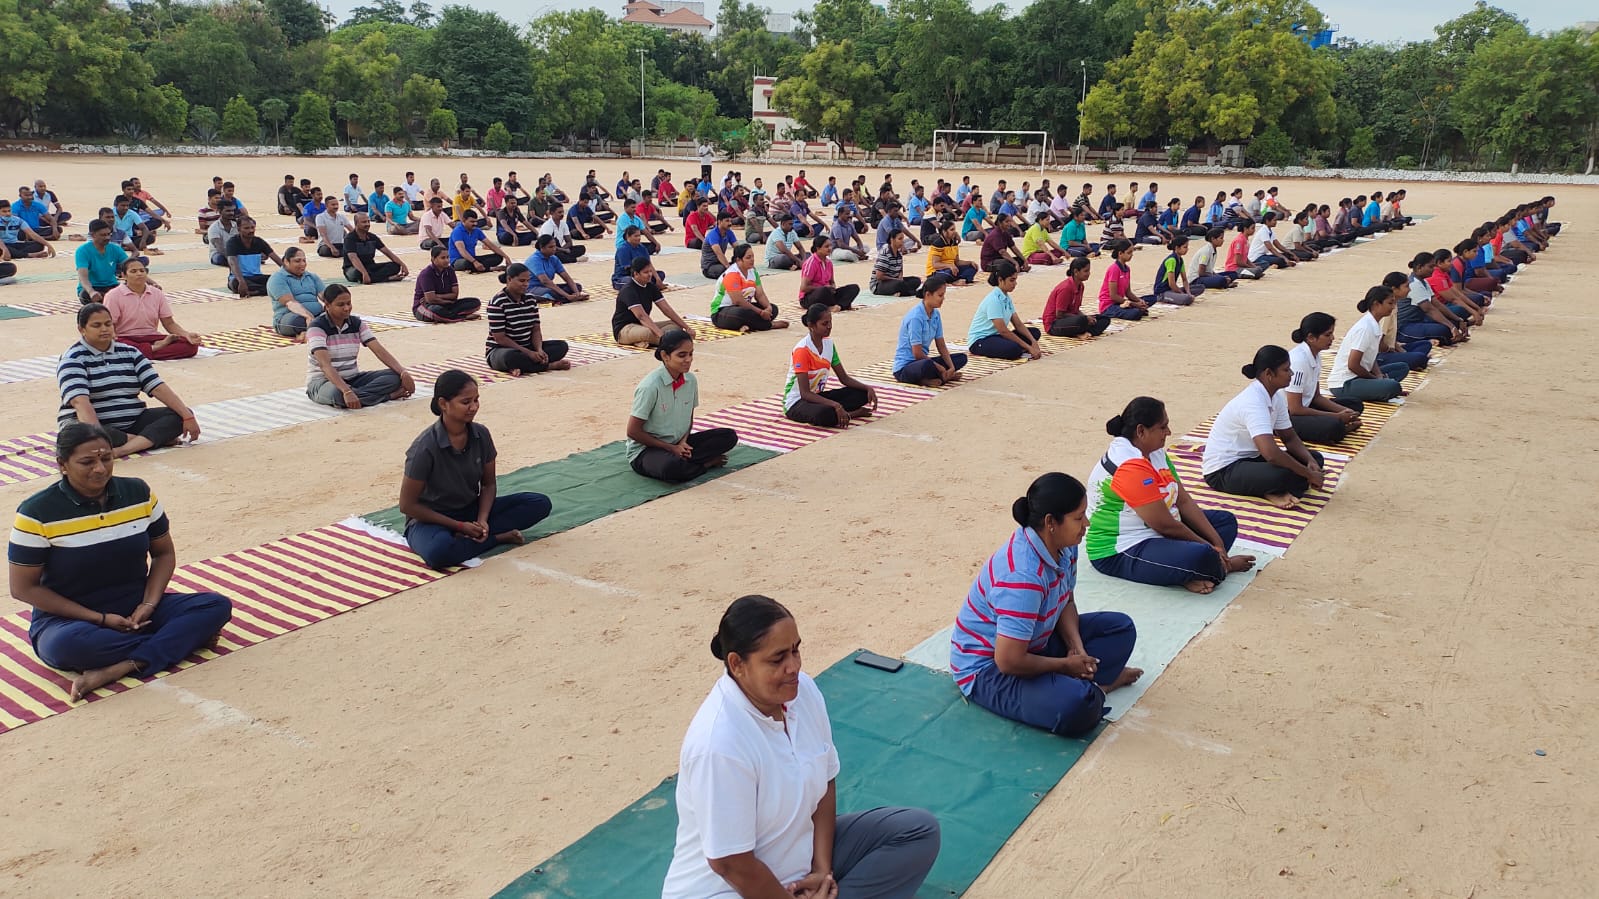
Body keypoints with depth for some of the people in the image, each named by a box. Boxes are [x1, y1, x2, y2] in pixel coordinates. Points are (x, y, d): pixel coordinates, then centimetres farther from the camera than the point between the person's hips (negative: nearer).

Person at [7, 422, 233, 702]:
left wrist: (149, 604, -10)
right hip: (70, 618, -3)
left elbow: (164, 553, 9)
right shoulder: (37, 513, -11)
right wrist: (100, 619, -15)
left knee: (218, 606, -19)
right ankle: (183, 637, -20)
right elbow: (24, 588, -8)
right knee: (65, 645, -40)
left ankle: (116, 670, -31)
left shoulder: (138, 493, 0)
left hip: (136, 608, 3)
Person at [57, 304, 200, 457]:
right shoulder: (73, 358, -7)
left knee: (178, 415, -14)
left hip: (132, 423, 5)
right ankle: (153, 439, -26)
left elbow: (158, 387, 2)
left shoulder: (129, 352, 10)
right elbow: (80, 401, -23)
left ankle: (121, 450, -34)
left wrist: (187, 416, -11)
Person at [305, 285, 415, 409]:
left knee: (395, 376, -15)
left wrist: (403, 372, -24)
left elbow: (380, 351, -6)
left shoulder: (357, 324, 2)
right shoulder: (317, 327, -16)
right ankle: (389, 395, -25)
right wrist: (347, 391, -43)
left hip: (352, 378, 5)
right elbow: (324, 364, -28)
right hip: (322, 381, -5)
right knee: (338, 393, -41)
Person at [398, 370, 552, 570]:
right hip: (431, 518, -6)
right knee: (439, 552, -42)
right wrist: (459, 526, -15)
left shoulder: (481, 435, -7)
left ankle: (463, 539, -17)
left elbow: (488, 484, 5)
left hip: (471, 511, 6)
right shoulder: (425, 447, -21)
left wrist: (482, 520, -14)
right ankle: (499, 537, -17)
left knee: (540, 503, -11)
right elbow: (407, 505, -15)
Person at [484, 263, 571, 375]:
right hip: (500, 349, -7)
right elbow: (500, 338, -18)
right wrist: (528, 353, -22)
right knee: (511, 357, -42)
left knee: (562, 345, -8)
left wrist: (539, 350, -17)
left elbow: (536, 329, 4)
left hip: (527, 347, 7)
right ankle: (550, 365, -22)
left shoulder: (531, 299, 5)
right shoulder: (498, 303, -15)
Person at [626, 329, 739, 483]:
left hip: (678, 444, 6)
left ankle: (682, 459, -12)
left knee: (729, 436, -9)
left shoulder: (690, 380, -2)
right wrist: (671, 448, -14)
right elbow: (633, 431, -16)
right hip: (645, 449, -6)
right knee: (672, 467, -40)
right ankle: (706, 463, -10)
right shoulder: (650, 387, -21)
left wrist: (683, 442, -8)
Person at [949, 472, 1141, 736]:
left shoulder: (1063, 547, -7)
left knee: (1121, 627, 10)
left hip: (1033, 643, 10)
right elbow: (1009, 662, -33)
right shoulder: (1023, 577, -35)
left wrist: (1076, 646, -9)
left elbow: (1066, 601, 11)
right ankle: (1093, 687, -3)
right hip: (988, 667, -10)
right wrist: (1066, 665, -16)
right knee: (1076, 706, -35)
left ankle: (1086, 683, -8)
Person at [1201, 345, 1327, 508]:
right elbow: (1271, 453, -38)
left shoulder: (1277, 397, 2)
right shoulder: (1252, 402, -28)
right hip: (1223, 471, -11)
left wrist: (1310, 462, -10)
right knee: (1284, 474, -35)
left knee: (1315, 458, 3)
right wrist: (1308, 474, -27)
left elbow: (1290, 438, 10)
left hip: (1251, 458, 11)